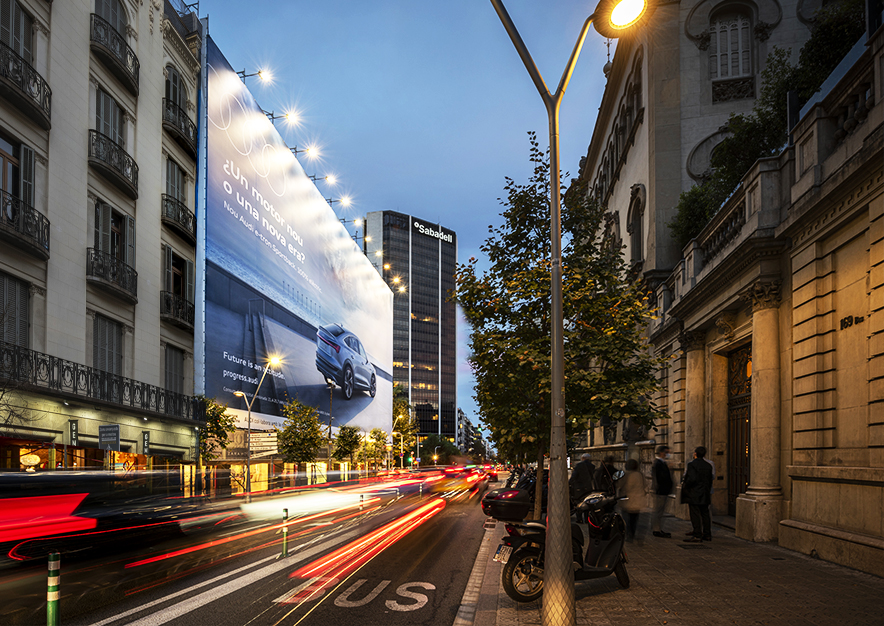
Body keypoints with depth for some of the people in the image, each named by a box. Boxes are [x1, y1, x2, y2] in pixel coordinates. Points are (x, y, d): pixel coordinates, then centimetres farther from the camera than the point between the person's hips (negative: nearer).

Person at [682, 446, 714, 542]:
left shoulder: (692, 464, -14)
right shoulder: (708, 466, 9)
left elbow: (692, 478, -24)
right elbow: (710, 480, 13)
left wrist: (685, 485, -8)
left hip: (694, 494, -7)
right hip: (705, 494, 7)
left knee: (695, 515, -5)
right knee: (705, 514, 12)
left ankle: (697, 535, -5)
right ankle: (707, 534, 15)